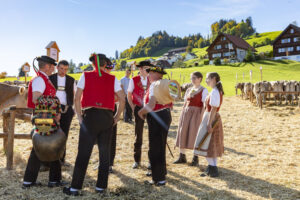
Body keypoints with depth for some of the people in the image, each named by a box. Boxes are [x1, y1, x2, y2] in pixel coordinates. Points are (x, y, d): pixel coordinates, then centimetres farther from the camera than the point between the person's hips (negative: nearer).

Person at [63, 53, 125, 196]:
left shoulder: (86, 76, 3)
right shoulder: (112, 79, 7)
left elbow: (77, 98, -2)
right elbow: (122, 99, 3)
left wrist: (79, 116, 5)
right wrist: (116, 118, 10)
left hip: (90, 116, -2)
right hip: (107, 117, 2)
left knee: (83, 153, 3)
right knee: (105, 153, 11)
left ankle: (75, 188, 9)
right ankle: (101, 186, 18)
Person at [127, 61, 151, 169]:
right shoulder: (134, 80, -1)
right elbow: (129, 96, 5)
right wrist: (133, 108, -4)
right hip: (139, 110, -1)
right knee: (138, 136, 6)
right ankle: (137, 160, 19)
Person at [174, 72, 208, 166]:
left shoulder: (203, 90, -4)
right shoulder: (189, 90, 14)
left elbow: (204, 106, -9)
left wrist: (201, 117, -16)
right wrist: (182, 116, 11)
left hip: (196, 113, -6)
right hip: (186, 113, 6)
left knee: (194, 135, -2)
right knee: (182, 133, 6)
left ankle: (195, 158, 13)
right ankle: (182, 157, 18)